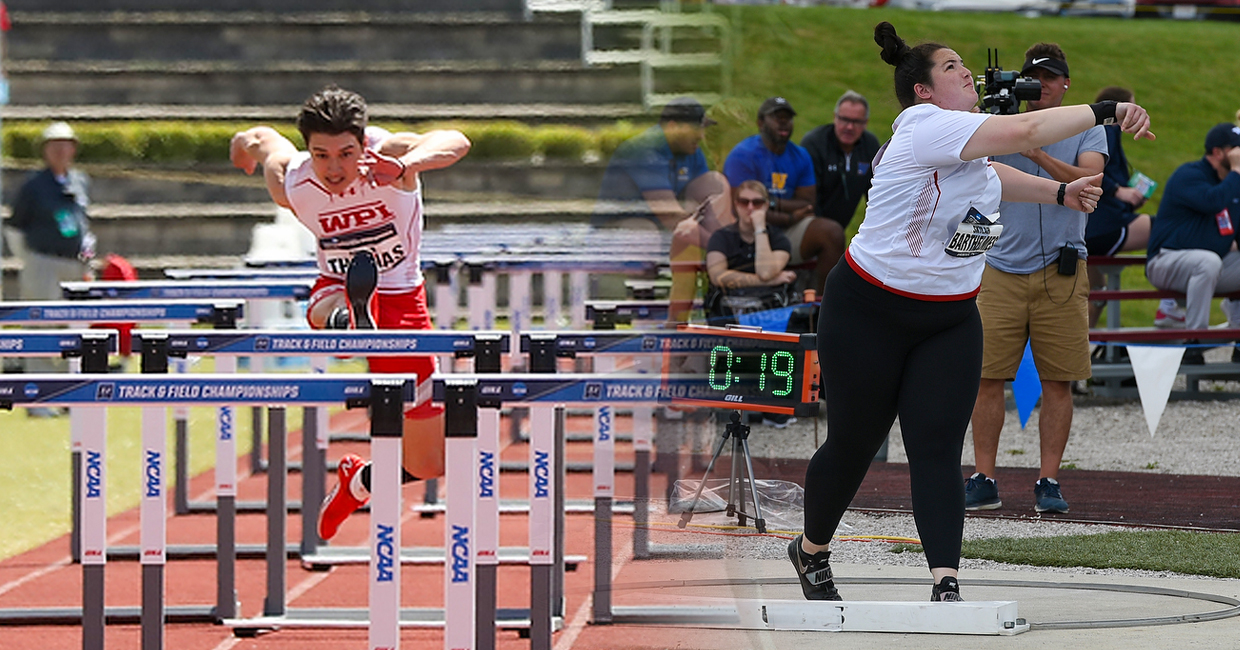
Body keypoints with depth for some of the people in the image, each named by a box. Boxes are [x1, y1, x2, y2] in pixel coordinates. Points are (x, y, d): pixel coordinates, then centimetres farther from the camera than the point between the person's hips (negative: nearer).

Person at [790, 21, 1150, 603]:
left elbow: (993, 176, 31)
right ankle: (811, 551, 34)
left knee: (938, 451, -9)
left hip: (949, 321, 6)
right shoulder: (925, 128, -22)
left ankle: (945, 586, -20)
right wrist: (1105, 112, -29)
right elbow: (1023, 131, -33)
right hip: (869, 314, -6)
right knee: (853, 444, 8)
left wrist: (1059, 192, 21)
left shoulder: (968, 151, 5)